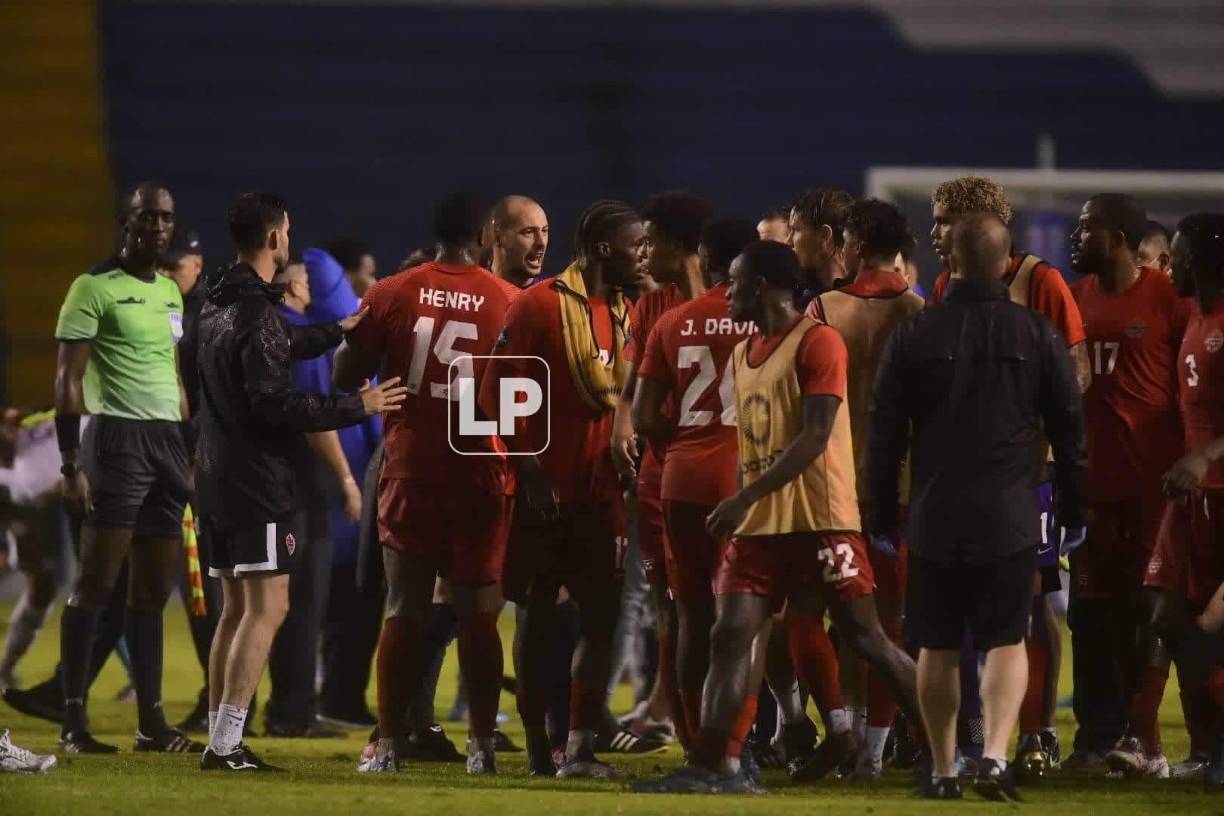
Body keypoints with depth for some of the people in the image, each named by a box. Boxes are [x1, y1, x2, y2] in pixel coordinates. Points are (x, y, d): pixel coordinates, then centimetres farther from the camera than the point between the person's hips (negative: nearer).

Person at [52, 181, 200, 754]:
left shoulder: (171, 291, 18)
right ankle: (74, 722, -7)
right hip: (118, 437, -7)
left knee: (153, 589, 8)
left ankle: (151, 721, 11)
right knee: (96, 582, -8)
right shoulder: (95, 287, -4)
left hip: (168, 439, 7)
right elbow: (68, 382, -7)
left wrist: (189, 455, 20)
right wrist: (71, 464, -14)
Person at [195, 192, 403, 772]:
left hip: (220, 481, 10)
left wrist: (338, 331, 43)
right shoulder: (257, 314, -17)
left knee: (237, 608, 14)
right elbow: (275, 406, -21)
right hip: (258, 482, -10)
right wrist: (359, 406, -14)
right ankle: (226, 745, -16)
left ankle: (219, 739, 13)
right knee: (266, 609, -9)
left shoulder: (218, 305, 13)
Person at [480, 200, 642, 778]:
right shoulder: (539, 305, -7)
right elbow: (496, 393, -11)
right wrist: (529, 471, -15)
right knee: (537, 616, 2)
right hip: (544, 491, -5)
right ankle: (537, 748, 9)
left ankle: (580, 749, -1)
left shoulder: (625, 314, 12)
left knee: (603, 618, -2)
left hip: (600, 492, 5)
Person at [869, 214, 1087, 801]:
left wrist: (882, 515, 11)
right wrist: (1072, 511, 15)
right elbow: (1069, 429, 5)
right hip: (1009, 521, 0)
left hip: (935, 517, 0)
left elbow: (884, 434, 3)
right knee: (1007, 643, 4)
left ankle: (943, 771, 14)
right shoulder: (1038, 336, 0)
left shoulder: (913, 335, -1)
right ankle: (996, 755, -15)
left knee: (937, 649, 10)